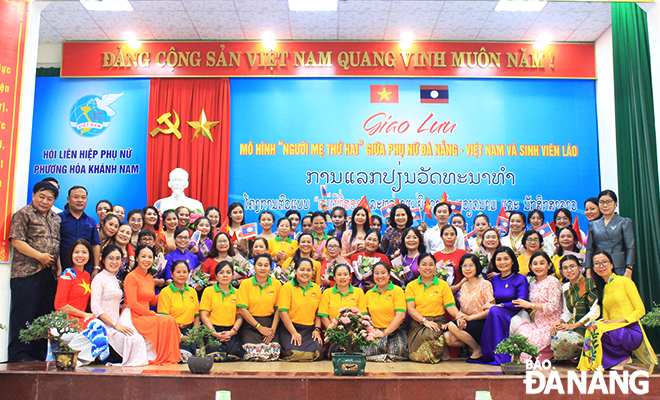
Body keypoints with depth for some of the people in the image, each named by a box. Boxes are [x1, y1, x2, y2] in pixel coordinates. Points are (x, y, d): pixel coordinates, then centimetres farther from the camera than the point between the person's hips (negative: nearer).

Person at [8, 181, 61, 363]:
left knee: (45, 314, 9)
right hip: (26, 273, -6)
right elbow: (16, 240, -10)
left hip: (49, 273, 7)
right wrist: (39, 256, -13)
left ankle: (39, 352, 17)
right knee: (23, 314, -3)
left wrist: (58, 266, 11)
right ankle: (18, 354, 5)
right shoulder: (23, 214, -1)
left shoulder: (55, 218, 19)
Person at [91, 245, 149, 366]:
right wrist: (116, 325, -19)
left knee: (139, 338, -17)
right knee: (133, 339, -27)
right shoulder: (99, 278, -6)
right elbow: (95, 308, -14)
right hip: (104, 326, -7)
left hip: (115, 323, 7)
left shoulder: (115, 280, 18)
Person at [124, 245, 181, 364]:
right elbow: (132, 304, -15)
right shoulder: (131, 277, -8)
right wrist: (154, 314, -15)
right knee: (168, 321, -23)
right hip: (133, 317, -7)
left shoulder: (150, 278, 17)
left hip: (145, 317, 7)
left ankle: (168, 357, -12)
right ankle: (161, 357, -13)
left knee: (170, 321, -17)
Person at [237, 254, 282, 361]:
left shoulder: (276, 284, 7)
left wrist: (273, 329, -7)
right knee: (253, 352, -24)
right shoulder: (246, 283, 2)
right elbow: (242, 309, -4)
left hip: (270, 324, 2)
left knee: (273, 352, -22)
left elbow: (278, 309, 6)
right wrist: (259, 327, -9)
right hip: (250, 325, -1)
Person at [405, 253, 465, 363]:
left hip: (438, 322, 1)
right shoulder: (411, 286, 11)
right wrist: (424, 321, -17)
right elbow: (410, 308, 0)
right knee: (429, 335, -33)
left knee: (434, 333, -35)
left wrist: (458, 316, -21)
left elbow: (450, 306, 3)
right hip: (417, 324, 0)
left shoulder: (443, 285, 13)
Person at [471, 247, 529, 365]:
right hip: (495, 317, 4)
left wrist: (497, 306, -15)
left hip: (513, 317, -4)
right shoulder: (493, 280, 13)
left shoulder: (521, 279, 0)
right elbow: (490, 302, 14)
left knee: (494, 311, -33)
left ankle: (500, 357, -29)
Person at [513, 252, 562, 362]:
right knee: (521, 331, -20)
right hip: (537, 324, 7)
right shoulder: (533, 283, 15)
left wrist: (529, 305, -11)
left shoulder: (553, 282, -7)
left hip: (550, 326, -6)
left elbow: (552, 307, -14)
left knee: (528, 338, -24)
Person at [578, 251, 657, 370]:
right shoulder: (603, 289, 20)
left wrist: (617, 321, -15)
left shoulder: (624, 281, 2)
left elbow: (640, 310, -3)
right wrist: (605, 322, -9)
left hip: (632, 332, -5)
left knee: (595, 327, -29)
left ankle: (622, 358, -8)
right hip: (614, 331, 5)